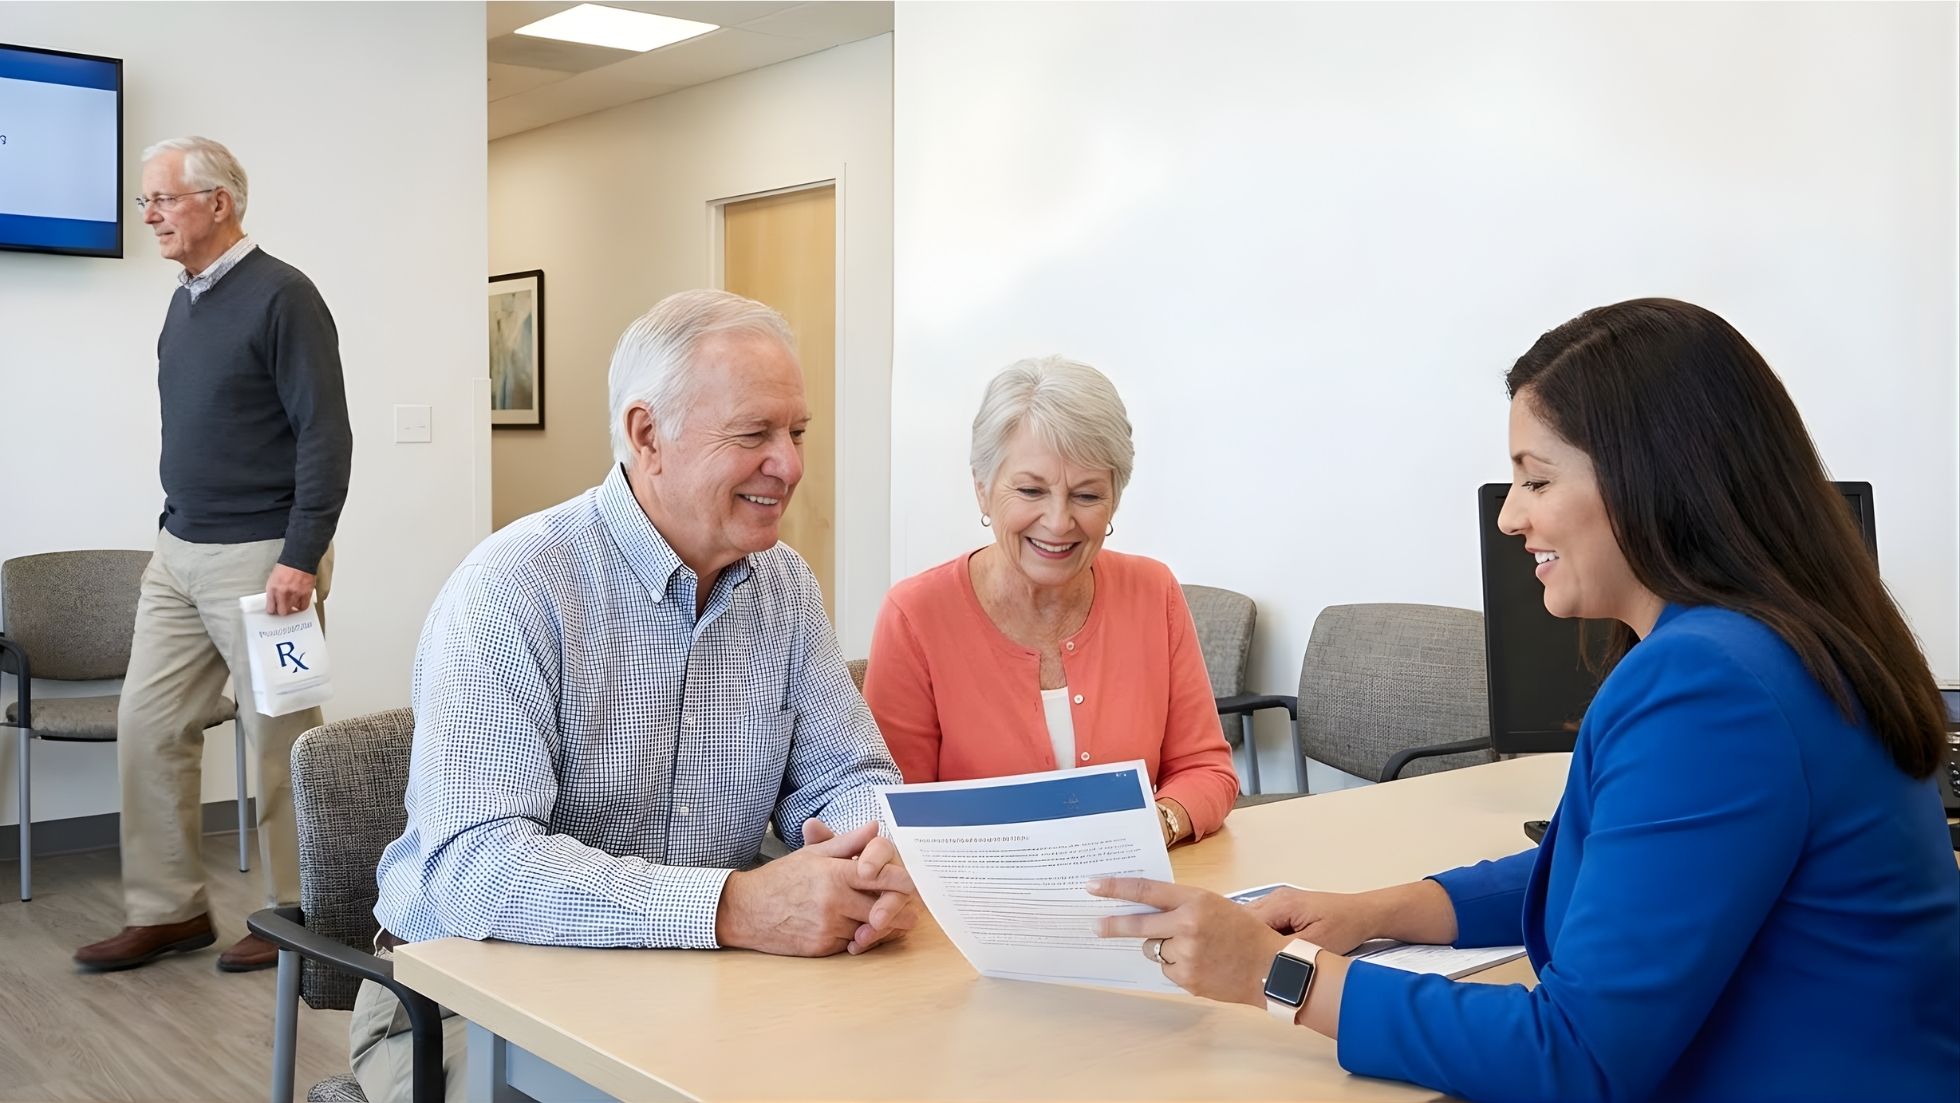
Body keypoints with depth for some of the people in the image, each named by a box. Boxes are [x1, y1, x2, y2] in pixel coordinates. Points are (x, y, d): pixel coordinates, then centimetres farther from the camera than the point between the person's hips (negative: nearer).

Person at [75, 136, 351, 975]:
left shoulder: (281, 296, -12)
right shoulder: (184, 300, 13)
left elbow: (326, 436, -17)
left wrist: (301, 558, -21)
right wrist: (174, 530, 18)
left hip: (260, 557, -8)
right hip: (177, 553, 8)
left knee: (280, 742, 1)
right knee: (147, 727, 9)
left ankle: (296, 915, 15)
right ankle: (168, 910, 20)